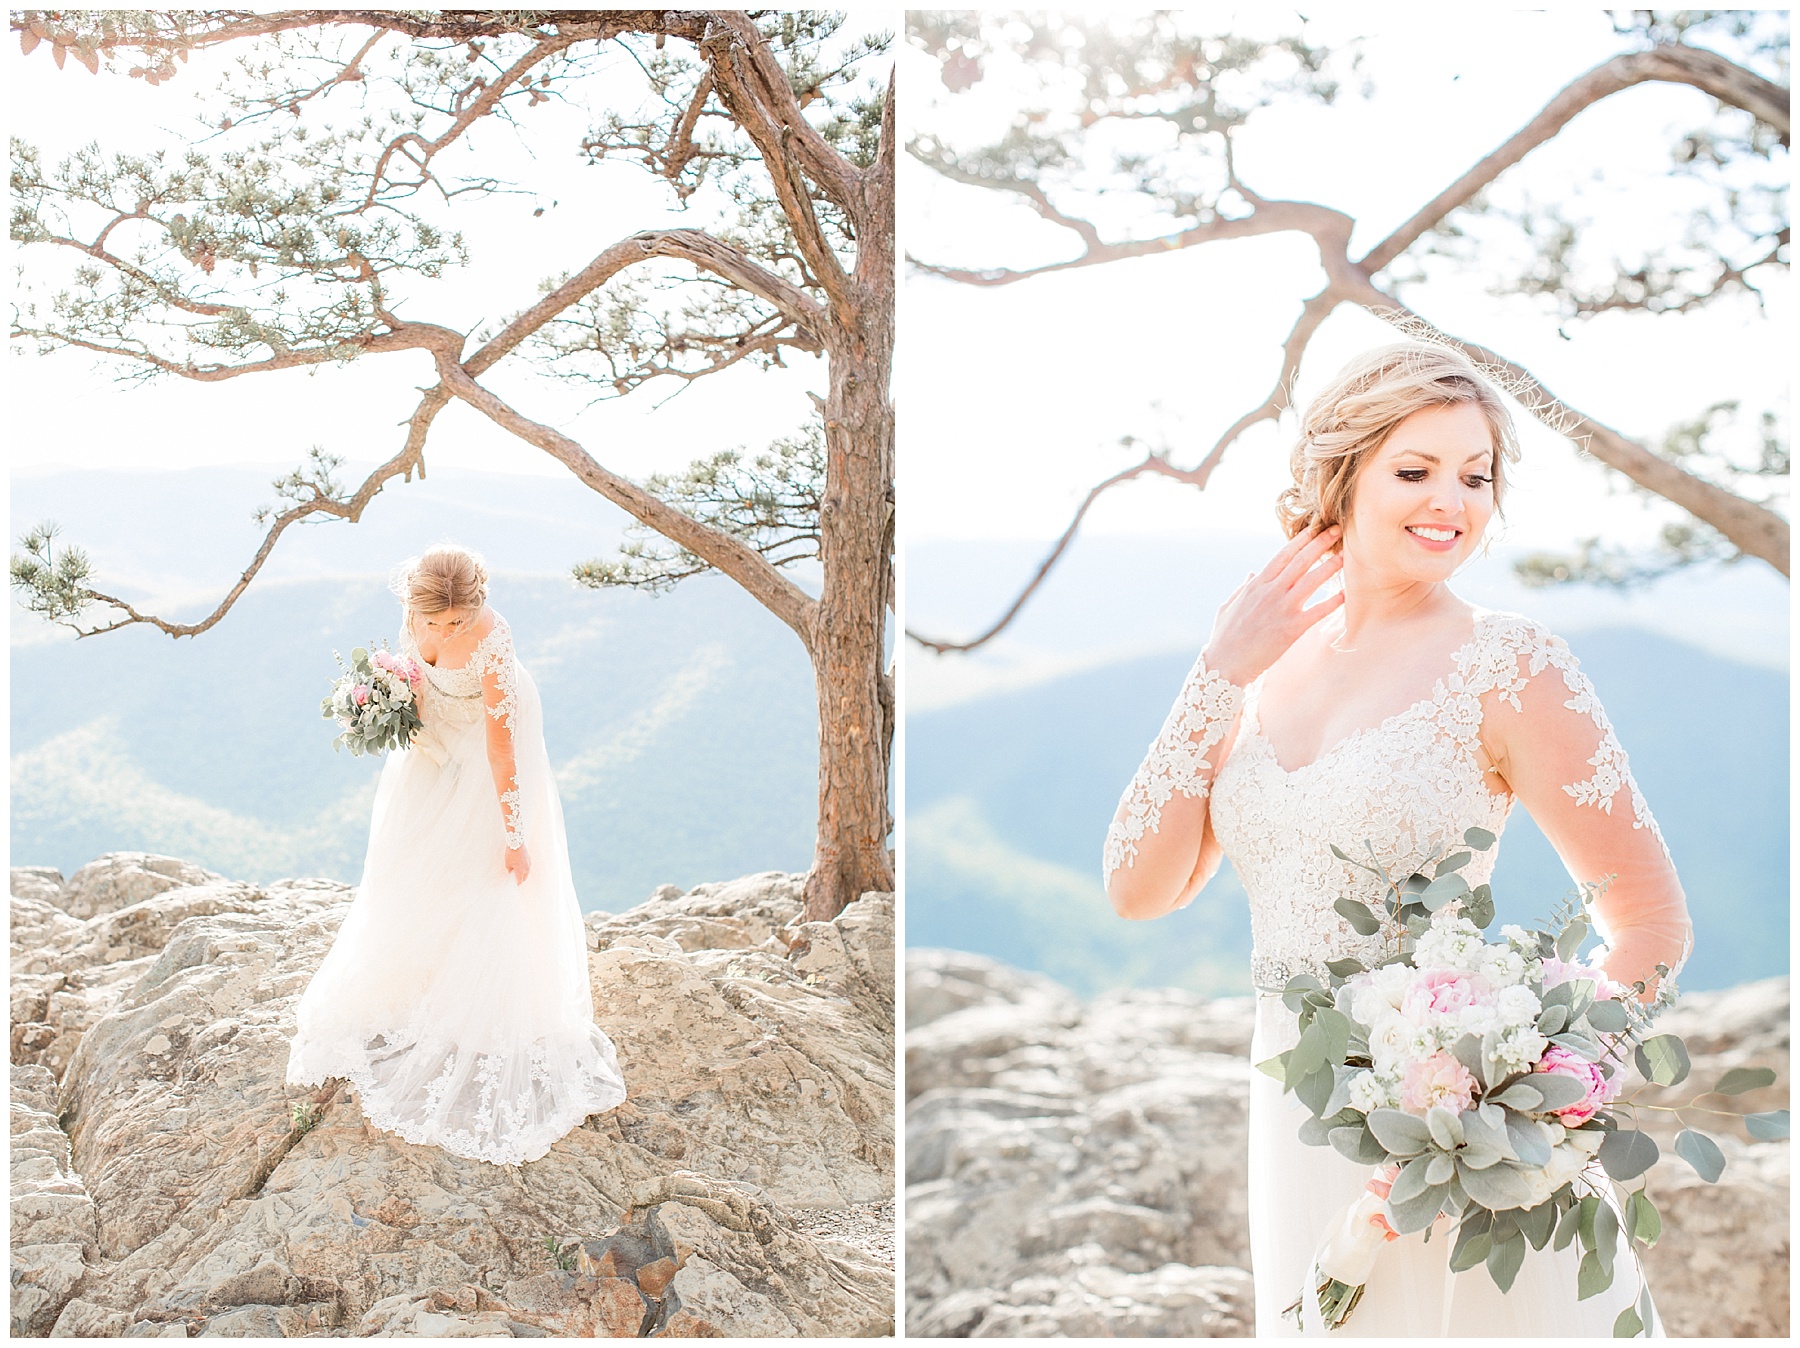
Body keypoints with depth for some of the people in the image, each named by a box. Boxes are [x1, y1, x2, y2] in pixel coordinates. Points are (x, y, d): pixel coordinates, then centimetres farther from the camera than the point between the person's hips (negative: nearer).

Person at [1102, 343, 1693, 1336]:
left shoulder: (1505, 666, -12)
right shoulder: (1268, 663, 3)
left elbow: (1654, 924, -11)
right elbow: (1139, 890, -4)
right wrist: (1221, 674, -10)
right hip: (1294, 1130, 5)